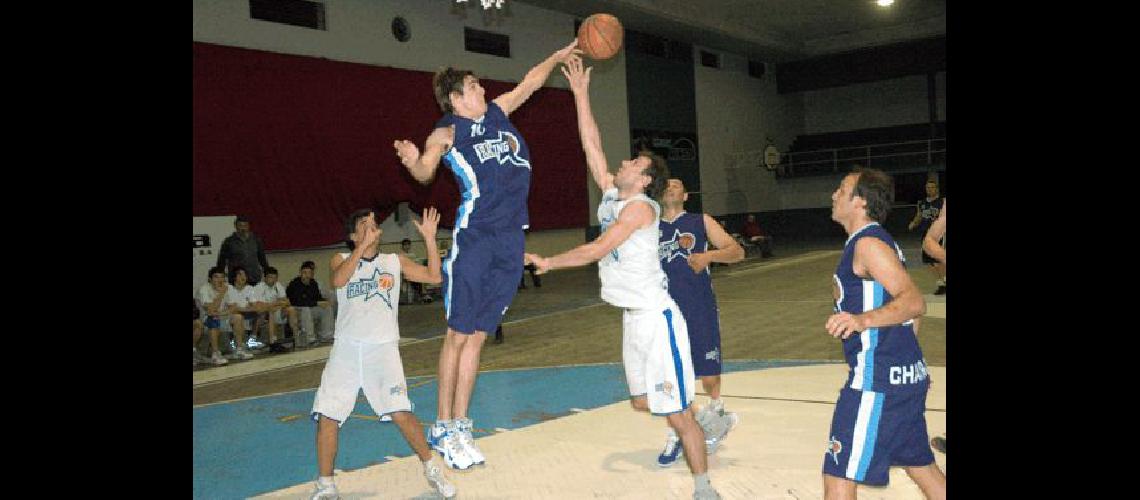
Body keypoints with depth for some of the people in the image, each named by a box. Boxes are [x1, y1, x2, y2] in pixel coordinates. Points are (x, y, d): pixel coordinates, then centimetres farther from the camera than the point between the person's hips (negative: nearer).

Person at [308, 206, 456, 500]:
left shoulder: (395, 261, 13)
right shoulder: (341, 259, 10)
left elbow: (434, 276, 3)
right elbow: (338, 280, -14)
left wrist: (429, 238, -5)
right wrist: (363, 245, -20)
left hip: (383, 347, -1)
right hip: (346, 348, 1)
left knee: (400, 413, -14)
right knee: (326, 417, -4)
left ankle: (432, 471, 6)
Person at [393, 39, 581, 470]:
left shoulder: (496, 112, 18)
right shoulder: (447, 133, -1)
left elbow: (529, 83, 33)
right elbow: (425, 173, -13)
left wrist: (558, 56, 34)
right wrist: (413, 161, -35)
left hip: (510, 240, 6)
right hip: (474, 239, -6)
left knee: (477, 337, 9)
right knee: (458, 336, -1)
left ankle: (460, 428, 15)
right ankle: (443, 428, 11)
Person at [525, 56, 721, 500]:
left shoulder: (640, 206, -13)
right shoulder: (612, 195, 10)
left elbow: (597, 250, -17)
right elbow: (592, 145, 11)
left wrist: (549, 262, -7)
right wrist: (580, 93, 12)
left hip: (656, 316, -9)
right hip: (633, 317, 9)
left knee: (676, 413, -3)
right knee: (642, 403, 17)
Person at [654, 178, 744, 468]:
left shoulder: (701, 222, 7)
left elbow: (737, 252, -1)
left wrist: (709, 255, -18)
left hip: (700, 310, -1)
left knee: (708, 375, 5)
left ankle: (716, 410, 37)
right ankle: (675, 437, 19)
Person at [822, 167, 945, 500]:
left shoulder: (868, 243, -14)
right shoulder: (874, 240, 16)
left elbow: (914, 302, -25)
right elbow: (904, 299, 25)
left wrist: (862, 320, -40)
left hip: (877, 381, -11)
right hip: (905, 374, 11)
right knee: (921, 465, 22)